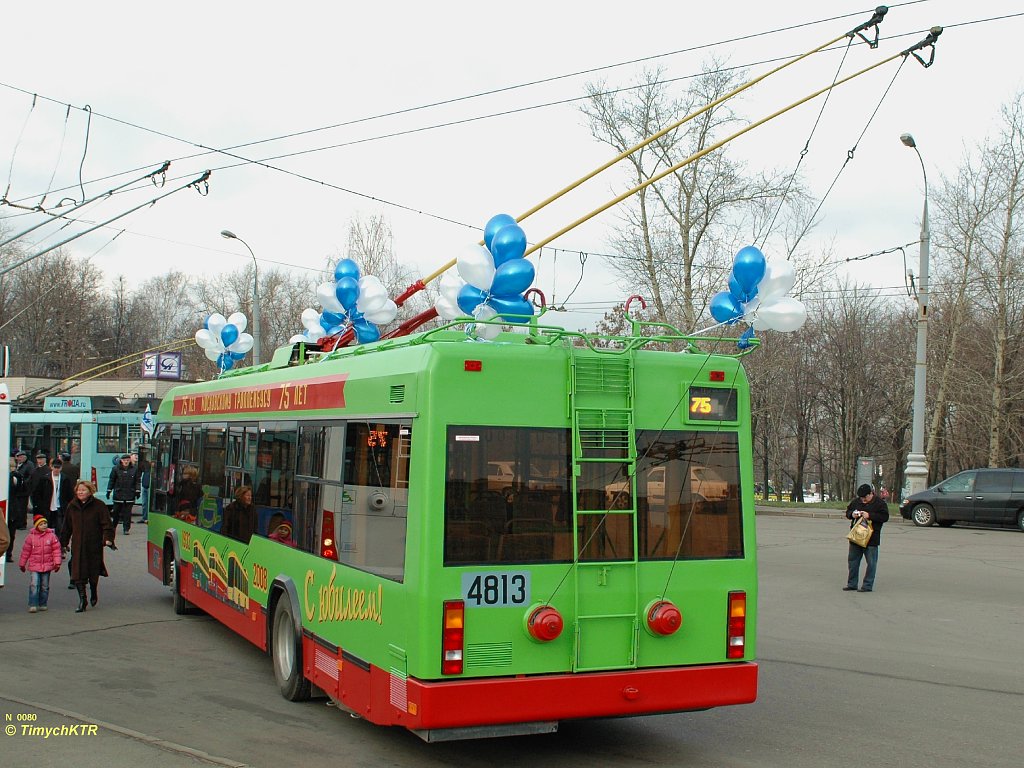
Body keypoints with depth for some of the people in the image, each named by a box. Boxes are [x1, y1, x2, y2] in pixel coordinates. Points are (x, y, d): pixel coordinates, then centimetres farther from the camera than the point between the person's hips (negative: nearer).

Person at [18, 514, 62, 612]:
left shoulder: (51, 536, -1)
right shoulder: (31, 537, -2)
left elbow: (56, 550, 2)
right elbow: (25, 551, 6)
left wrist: (57, 563, -2)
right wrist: (22, 564, 12)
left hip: (47, 566, 1)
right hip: (34, 566, -1)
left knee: (44, 586, 9)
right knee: (34, 585, -12)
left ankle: (42, 604, 21)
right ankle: (33, 605, -9)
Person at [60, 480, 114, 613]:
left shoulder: (98, 506, -4)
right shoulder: (72, 506, 8)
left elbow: (107, 524, -7)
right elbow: (67, 526, 16)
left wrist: (108, 538, -19)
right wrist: (63, 542, 15)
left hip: (94, 545, -2)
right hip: (77, 546, 3)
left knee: (93, 572, 10)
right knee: (78, 573, -6)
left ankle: (94, 594, 35)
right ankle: (82, 600, -3)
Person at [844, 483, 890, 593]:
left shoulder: (879, 503, -6)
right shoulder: (856, 502, 9)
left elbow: (885, 517, -13)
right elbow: (847, 512, 17)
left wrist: (869, 515, -21)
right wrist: (852, 514, -6)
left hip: (871, 539, -5)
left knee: (871, 563, -1)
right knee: (852, 561, 10)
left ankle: (867, 585, 7)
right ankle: (852, 584, 19)